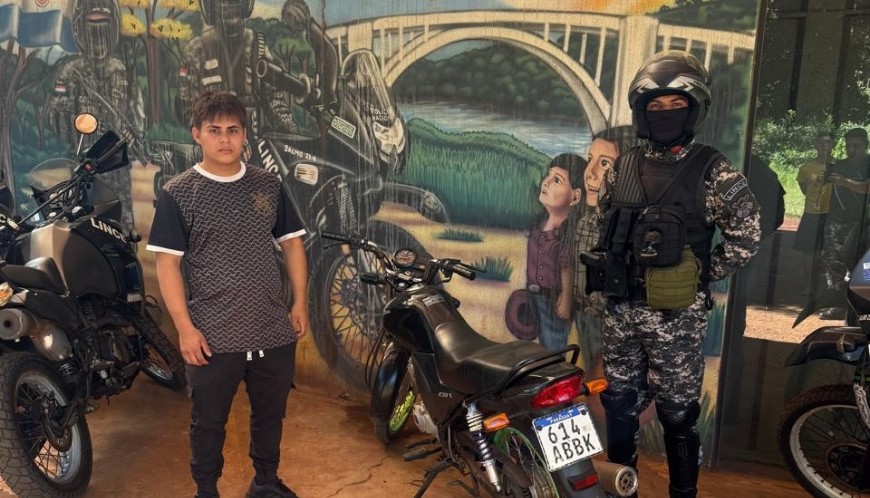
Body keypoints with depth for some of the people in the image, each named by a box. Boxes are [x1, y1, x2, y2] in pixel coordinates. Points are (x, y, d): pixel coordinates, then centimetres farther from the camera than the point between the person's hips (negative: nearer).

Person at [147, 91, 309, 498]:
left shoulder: (268, 185, 4)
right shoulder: (177, 193, -6)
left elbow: (292, 243, 10)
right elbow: (167, 263, -7)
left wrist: (300, 302, 5)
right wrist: (185, 328, -12)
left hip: (274, 331, 3)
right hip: (213, 337, -3)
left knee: (270, 414, 19)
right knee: (208, 422, 13)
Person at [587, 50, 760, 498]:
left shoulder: (712, 171, -8)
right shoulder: (624, 166, 6)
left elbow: (745, 238, -5)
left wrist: (700, 276, -6)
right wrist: (614, 271, 9)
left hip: (675, 314, -5)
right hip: (621, 308, 5)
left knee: (678, 411, 6)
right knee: (619, 403, 16)